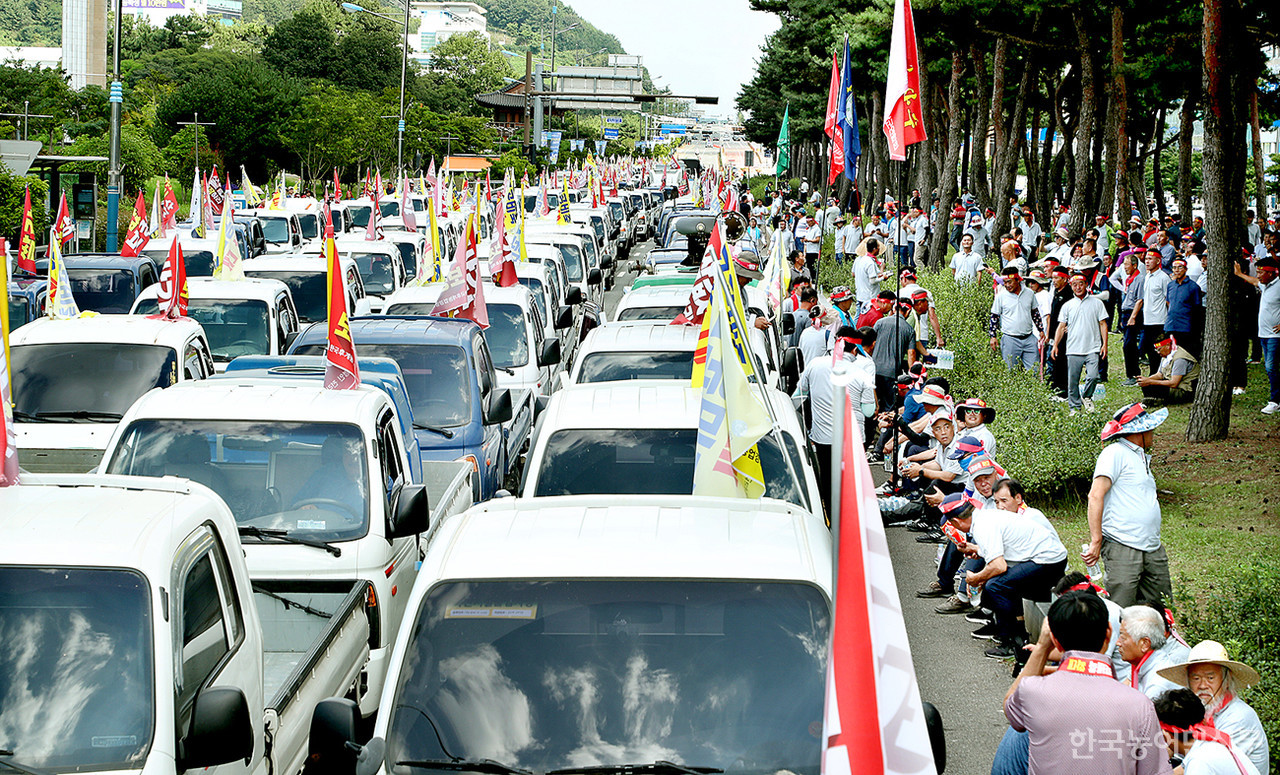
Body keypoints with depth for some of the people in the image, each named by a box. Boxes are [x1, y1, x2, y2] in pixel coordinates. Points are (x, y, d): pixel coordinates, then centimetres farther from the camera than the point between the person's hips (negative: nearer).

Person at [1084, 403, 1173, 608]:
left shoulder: (1141, 458, 22)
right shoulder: (1115, 453, -5)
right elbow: (1095, 496, -15)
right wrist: (1096, 542, -19)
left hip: (1153, 551, 9)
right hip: (1122, 548, -9)